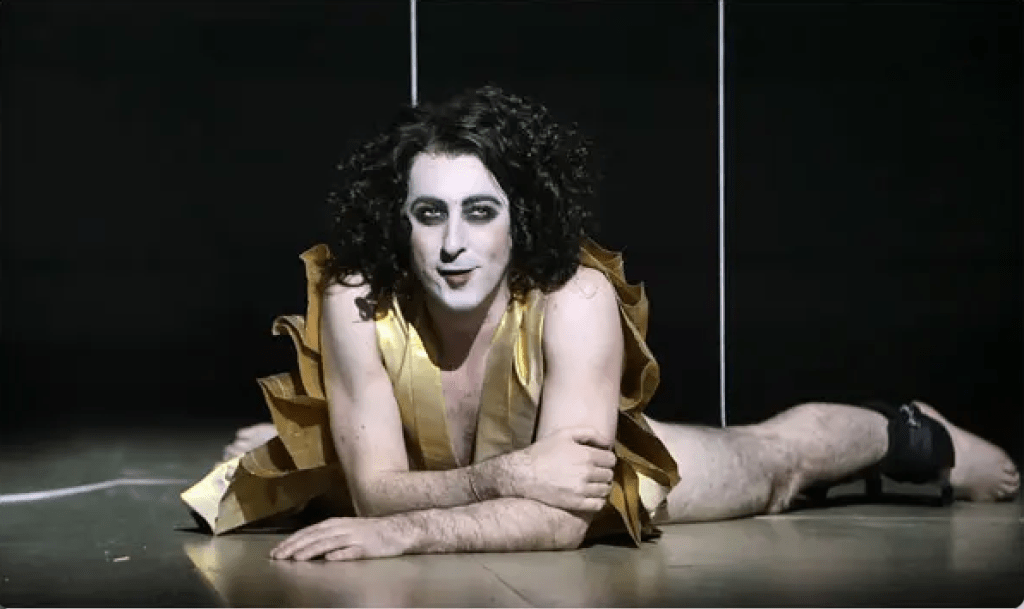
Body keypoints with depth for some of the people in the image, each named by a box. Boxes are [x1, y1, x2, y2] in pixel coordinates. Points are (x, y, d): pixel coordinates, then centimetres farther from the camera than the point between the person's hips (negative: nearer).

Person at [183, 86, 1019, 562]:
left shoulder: (577, 298, -43)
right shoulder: (355, 299, -38)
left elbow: (564, 520, -48)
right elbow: (375, 490, -37)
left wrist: (405, 532, -59)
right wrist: (502, 474, -53)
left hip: (569, 479, -1)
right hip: (435, 479, 2)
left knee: (782, 458, 20)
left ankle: (915, 439, 53)